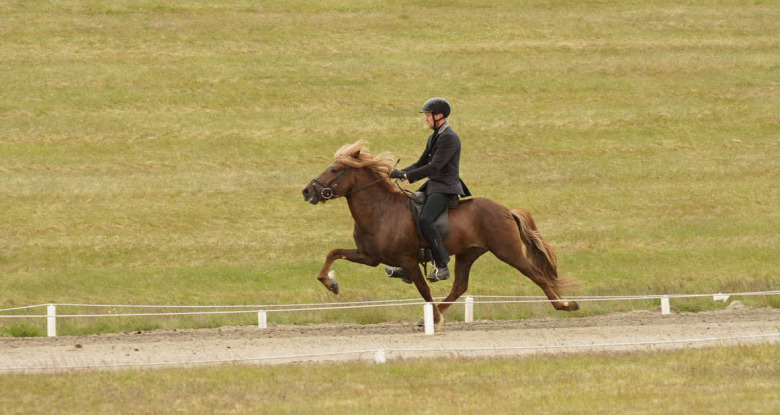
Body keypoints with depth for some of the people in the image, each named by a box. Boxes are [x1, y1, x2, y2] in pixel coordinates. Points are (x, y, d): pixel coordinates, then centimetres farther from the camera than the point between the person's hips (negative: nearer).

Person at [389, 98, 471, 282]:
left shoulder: (449, 138, -15)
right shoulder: (434, 137, 17)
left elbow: (434, 167, -21)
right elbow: (421, 163, 22)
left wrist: (406, 176, -21)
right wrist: (400, 172, 6)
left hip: (445, 189, -11)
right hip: (433, 187, 11)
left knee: (425, 220, -28)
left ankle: (442, 266, -26)